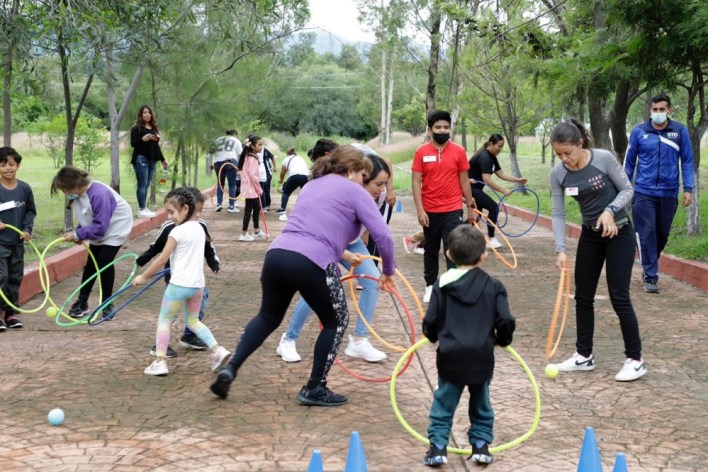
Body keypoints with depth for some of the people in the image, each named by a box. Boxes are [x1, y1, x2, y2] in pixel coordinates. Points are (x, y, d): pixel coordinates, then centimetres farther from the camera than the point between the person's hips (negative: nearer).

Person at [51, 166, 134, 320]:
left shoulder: (99, 194, -36)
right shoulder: (78, 194, -10)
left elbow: (100, 227, -34)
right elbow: (86, 219, 3)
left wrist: (77, 234, -30)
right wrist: (78, 234, -14)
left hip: (115, 228, -7)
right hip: (97, 230, 8)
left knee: (105, 262, -13)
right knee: (91, 263, 7)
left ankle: (107, 304, 3)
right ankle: (82, 302, 16)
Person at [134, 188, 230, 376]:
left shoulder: (178, 231, -13)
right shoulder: (199, 229, 10)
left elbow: (162, 259, -11)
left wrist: (143, 277, -3)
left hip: (179, 284, -7)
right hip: (198, 283, 7)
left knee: (164, 320, 5)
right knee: (193, 321, 20)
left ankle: (159, 361, 3)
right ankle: (217, 349, 5)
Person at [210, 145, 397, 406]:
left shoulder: (312, 185, 28)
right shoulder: (355, 192, 7)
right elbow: (383, 235, 0)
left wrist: (340, 252, 42)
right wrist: (388, 271, 14)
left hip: (276, 255, 7)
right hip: (312, 264, -6)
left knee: (268, 317, 27)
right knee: (336, 322, 16)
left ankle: (230, 368, 15)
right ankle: (314, 389, 19)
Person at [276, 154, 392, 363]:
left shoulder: (379, 195, -20)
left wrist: (361, 248, 14)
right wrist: (347, 256, -53)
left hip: (351, 243, 6)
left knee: (373, 281, -10)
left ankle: (359, 342, 0)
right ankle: (288, 340, 5)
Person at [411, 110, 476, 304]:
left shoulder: (459, 151, -1)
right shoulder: (421, 152, -3)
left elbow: (464, 181, 5)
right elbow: (416, 182, -4)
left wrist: (470, 207, 6)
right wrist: (420, 210, -11)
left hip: (453, 210, -1)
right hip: (430, 211, 1)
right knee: (431, 250, 13)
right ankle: (430, 286, 25)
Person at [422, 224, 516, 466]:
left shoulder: (443, 284, -2)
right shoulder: (493, 286, -2)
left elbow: (430, 321, -2)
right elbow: (506, 321, -6)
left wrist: (434, 336, 20)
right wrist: (502, 339, 14)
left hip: (450, 356, -1)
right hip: (481, 356, 1)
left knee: (444, 402, 9)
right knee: (480, 401, 19)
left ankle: (438, 447, 5)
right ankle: (481, 444, 21)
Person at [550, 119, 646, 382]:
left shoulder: (604, 159, -20)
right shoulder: (557, 175, -9)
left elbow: (627, 190, -11)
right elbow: (558, 214, -6)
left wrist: (610, 210, -28)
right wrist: (560, 250, -16)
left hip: (618, 232, -5)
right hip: (590, 235, 5)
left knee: (619, 296, -8)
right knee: (583, 296, 7)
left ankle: (636, 360, 3)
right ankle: (584, 355, 20)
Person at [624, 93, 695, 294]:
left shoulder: (680, 131, 1)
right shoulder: (639, 131, 0)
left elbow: (687, 161, 4)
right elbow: (629, 162, 7)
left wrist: (688, 189, -2)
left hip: (668, 193, 1)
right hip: (643, 192, -1)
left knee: (662, 234, 12)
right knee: (647, 234, -5)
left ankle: (650, 264, 34)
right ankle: (651, 277, 0)